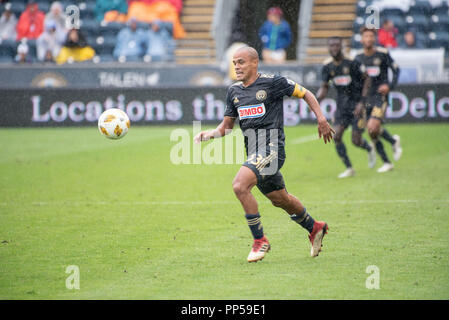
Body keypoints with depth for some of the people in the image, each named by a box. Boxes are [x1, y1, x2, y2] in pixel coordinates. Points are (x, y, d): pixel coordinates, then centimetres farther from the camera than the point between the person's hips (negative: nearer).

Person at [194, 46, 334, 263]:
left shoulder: (272, 82, -7)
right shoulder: (234, 91, 11)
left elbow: (305, 94, 3)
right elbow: (227, 125, 17)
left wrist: (321, 119, -2)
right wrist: (210, 134, -2)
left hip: (271, 145, -7)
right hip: (253, 151, 7)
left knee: (240, 186, -24)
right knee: (280, 199, 19)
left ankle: (260, 240, -13)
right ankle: (314, 228, 43)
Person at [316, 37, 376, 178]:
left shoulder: (352, 62, -15)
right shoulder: (327, 66, 0)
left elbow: (366, 80, -8)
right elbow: (324, 87, 9)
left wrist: (361, 102, -15)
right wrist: (316, 101, -9)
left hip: (356, 103, -4)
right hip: (341, 106, 4)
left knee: (356, 141, -6)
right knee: (336, 136, -11)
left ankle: (369, 149, 30)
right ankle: (349, 168, 3)